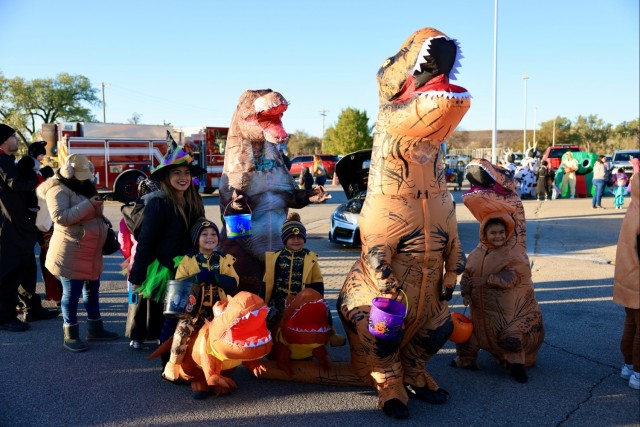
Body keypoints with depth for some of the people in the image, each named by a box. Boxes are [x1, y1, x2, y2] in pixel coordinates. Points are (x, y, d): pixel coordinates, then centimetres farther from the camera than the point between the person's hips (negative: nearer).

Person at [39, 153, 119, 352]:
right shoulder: (58, 190, -14)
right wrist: (88, 205, -28)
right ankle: (70, 335, 9)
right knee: (71, 293, -2)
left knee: (92, 290, 15)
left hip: (91, 252, 9)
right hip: (70, 254, -9)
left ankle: (95, 329, 27)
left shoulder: (84, 186, 15)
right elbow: (60, 217, -27)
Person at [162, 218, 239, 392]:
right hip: (195, 309, -1)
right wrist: (197, 278, -22)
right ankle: (172, 370, -1)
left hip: (218, 309, 1)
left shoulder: (225, 260, 8)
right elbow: (178, 283, -5)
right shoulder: (188, 260, 6)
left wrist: (213, 277, -20)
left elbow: (233, 282, -5)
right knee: (182, 332, -20)